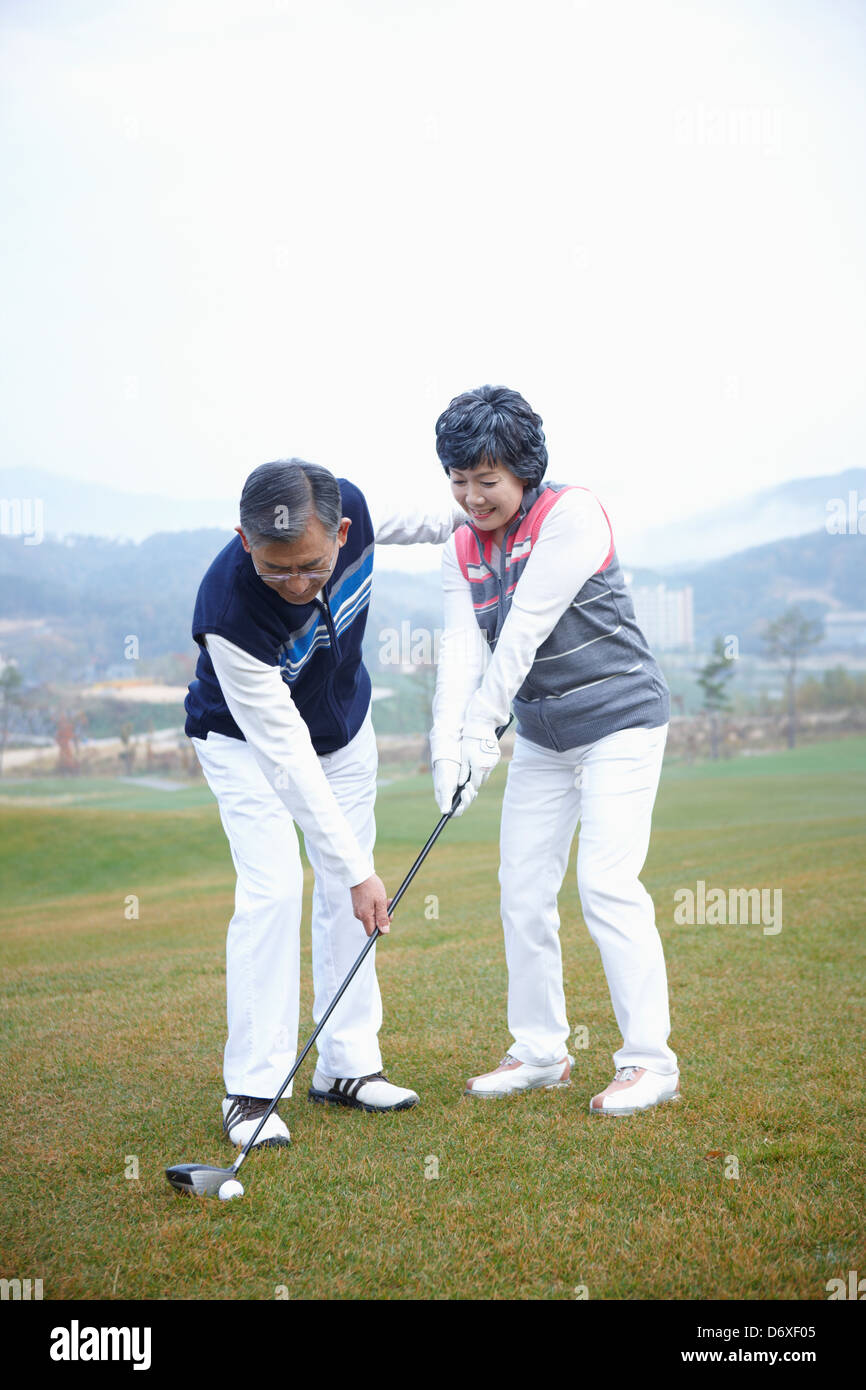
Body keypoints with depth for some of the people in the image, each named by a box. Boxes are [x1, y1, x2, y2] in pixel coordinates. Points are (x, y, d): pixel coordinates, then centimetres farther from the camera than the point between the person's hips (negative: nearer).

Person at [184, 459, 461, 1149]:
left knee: (345, 889, 6)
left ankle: (347, 1065, 16)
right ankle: (252, 1088, -8)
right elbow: (285, 753, -37)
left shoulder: (350, 508, -29)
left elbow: (404, 520, -1)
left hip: (343, 726, 5)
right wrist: (358, 867, -36)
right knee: (274, 889, -18)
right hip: (247, 740, -5)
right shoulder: (229, 611, -42)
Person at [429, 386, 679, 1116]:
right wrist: (447, 748, -21)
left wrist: (483, 729, -25)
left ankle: (649, 1059, -6)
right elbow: (463, 646, -8)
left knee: (607, 881, -15)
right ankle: (541, 1052, 19)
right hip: (542, 738, 7)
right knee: (523, 888, 6)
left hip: (620, 721, -7)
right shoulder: (462, 550, 4)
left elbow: (524, 630, -22)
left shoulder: (571, 514, -17)